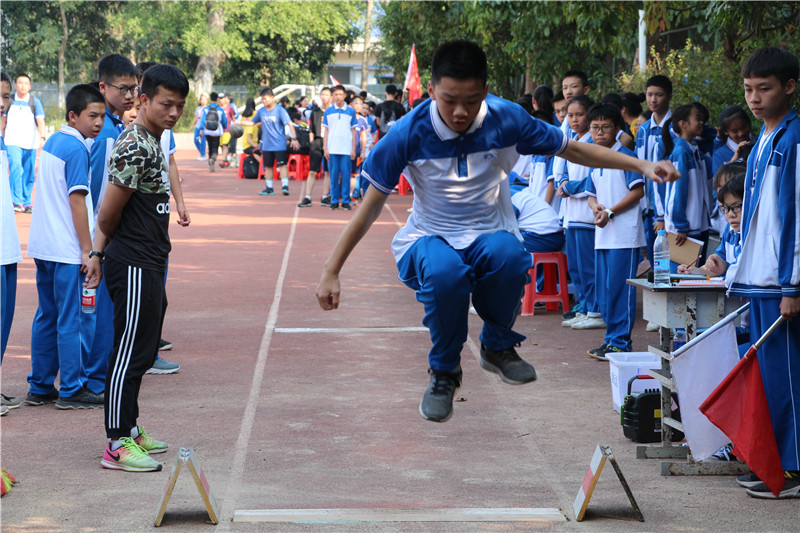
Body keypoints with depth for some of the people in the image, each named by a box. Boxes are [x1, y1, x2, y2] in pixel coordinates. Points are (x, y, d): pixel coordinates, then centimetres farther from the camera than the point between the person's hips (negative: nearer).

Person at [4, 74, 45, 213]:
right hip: (13, 143, -1)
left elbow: (40, 120, -7)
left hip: (30, 144, 1)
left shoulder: (34, 101, 3)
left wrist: (42, 137, -23)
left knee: (29, 175, 4)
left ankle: (26, 203, 15)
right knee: (16, 169, -19)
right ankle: (16, 201, -21)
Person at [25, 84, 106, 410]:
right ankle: (71, 391, 2)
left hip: (42, 246, 9)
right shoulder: (76, 148, -14)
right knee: (70, 320, -3)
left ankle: (40, 387, 17)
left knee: (47, 317, 13)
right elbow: (77, 200, -17)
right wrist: (88, 250, -14)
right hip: (66, 249, -9)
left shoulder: (52, 142, 14)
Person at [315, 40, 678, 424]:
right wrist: (331, 271, -8)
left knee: (509, 257, -37)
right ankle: (444, 371, -8)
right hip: (430, 236, -1)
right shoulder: (409, 134, -15)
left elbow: (573, 150, 3)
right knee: (445, 273, -38)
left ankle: (498, 346, -5)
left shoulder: (506, 119, -11)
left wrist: (641, 166, -3)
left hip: (491, 234, 1)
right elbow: (371, 205, -7)